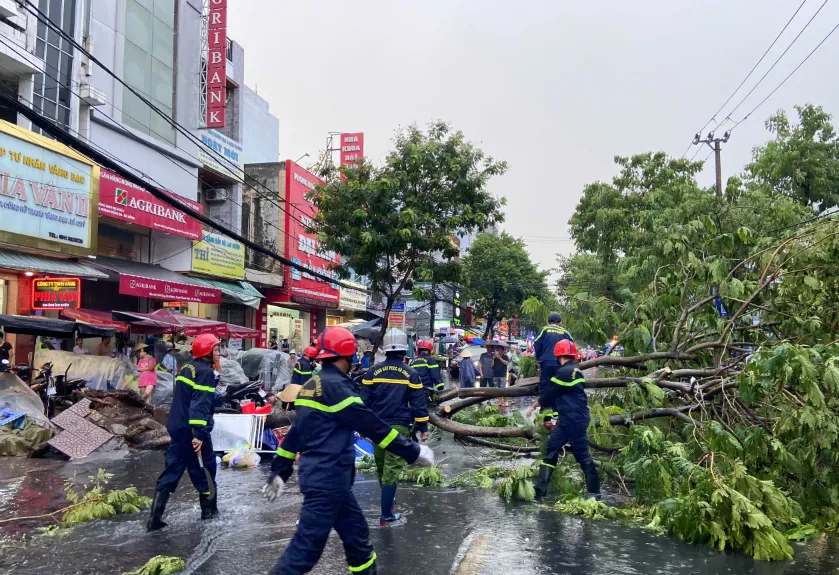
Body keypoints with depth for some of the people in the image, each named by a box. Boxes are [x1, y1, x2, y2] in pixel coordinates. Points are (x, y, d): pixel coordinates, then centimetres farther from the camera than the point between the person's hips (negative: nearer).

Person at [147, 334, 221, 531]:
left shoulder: (187, 368, 15)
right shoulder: (206, 372, -13)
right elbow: (200, 404, -23)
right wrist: (199, 433, -27)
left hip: (177, 427, 8)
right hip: (193, 430, -8)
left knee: (172, 470, 8)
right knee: (205, 468, 8)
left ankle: (155, 517, 5)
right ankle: (209, 510, 22)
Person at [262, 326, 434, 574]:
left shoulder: (313, 385, 11)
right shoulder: (334, 386, -18)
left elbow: (295, 433, 17)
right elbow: (372, 426, -17)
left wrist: (280, 471, 23)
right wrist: (413, 451, -10)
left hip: (323, 478, 10)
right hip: (327, 481, -10)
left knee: (356, 533, 17)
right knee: (306, 546, -3)